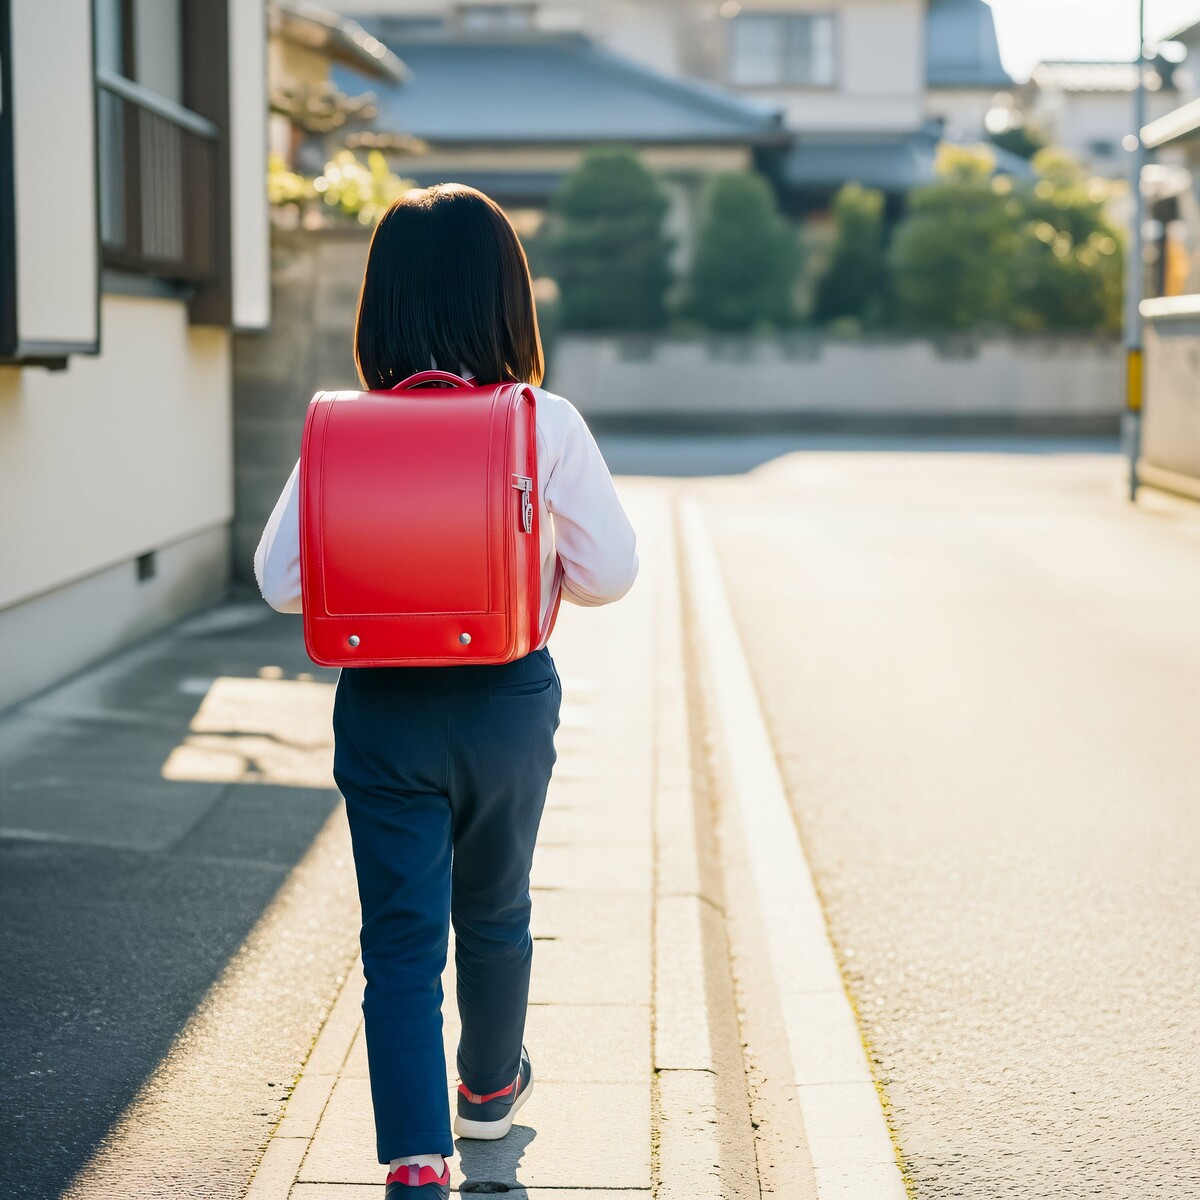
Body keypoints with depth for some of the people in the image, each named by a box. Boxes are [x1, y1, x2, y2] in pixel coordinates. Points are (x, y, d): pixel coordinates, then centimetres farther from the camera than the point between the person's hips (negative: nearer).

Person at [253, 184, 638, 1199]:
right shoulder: (547, 424, -12)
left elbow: (282, 579, -9)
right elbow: (610, 573, -8)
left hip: (382, 707, -1)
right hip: (508, 699, 1)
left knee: (401, 941, 4)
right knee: (494, 913, 23)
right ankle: (491, 1087, 45)